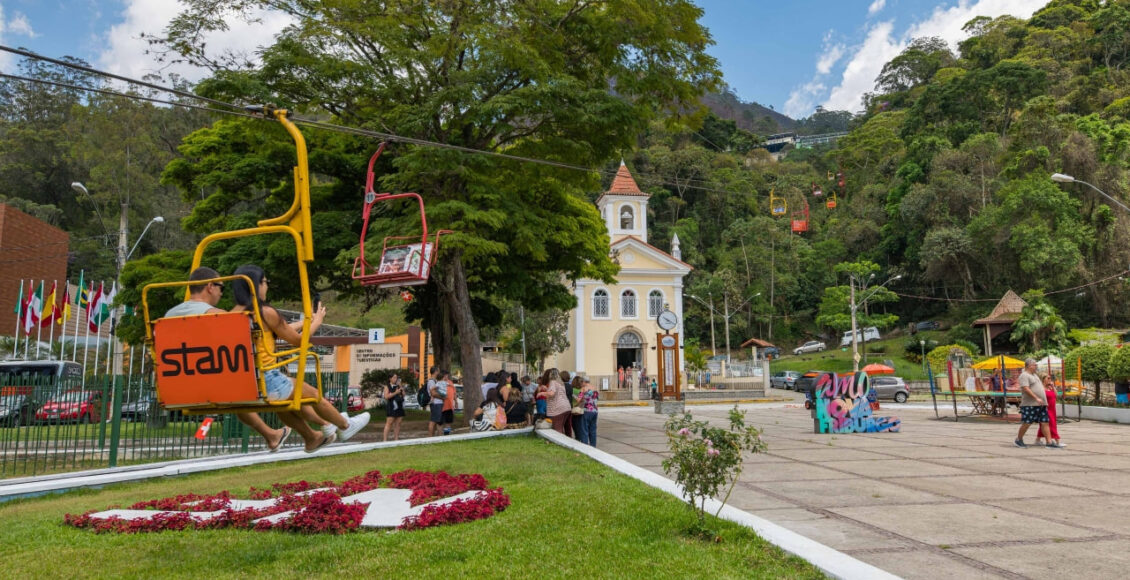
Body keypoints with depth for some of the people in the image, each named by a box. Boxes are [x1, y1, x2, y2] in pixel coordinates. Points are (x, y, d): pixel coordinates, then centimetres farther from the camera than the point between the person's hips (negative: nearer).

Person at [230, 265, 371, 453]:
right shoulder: (266, 312, -15)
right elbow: (298, 340, -4)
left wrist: (304, 321, 28)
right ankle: (345, 426, 39)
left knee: (283, 404, 33)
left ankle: (312, 438, 49)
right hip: (267, 383, -7)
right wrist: (317, 322, 14)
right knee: (313, 393, 18)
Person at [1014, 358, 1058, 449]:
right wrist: (1036, 398, -25)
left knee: (1044, 423, 4)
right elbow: (1026, 389, -20)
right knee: (1026, 423, -5)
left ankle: (1049, 442, 4)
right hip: (1029, 404, -9)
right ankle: (1018, 440, 10)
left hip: (1041, 404, 9)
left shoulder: (1034, 375, 21)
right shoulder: (1024, 375, -9)